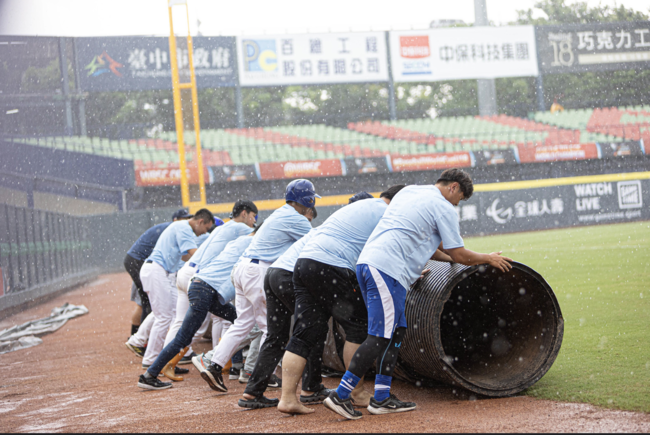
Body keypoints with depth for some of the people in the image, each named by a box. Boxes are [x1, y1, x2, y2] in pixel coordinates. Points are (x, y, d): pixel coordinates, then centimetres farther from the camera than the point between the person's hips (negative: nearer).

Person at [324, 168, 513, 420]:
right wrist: (488, 259, 18)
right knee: (380, 337, -8)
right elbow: (459, 254, 2)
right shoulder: (443, 207, 1)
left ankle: (382, 399, 12)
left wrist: (447, 258, 41)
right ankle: (340, 396, -12)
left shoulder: (408, 191, 26)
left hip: (366, 261, 9)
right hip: (388, 269, -9)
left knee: (397, 331, 14)